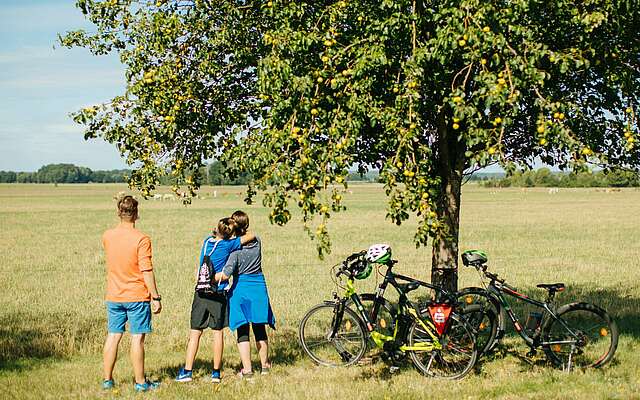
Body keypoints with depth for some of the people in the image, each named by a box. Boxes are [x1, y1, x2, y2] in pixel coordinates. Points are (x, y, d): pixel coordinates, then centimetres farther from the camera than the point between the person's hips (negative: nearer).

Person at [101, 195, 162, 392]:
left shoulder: (107, 236, 1)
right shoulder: (141, 239, -15)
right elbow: (147, 271, -16)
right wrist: (155, 297, -10)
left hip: (114, 296, 5)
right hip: (137, 296, -5)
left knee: (113, 337, 11)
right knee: (137, 338, 1)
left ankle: (107, 380, 16)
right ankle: (140, 382, 7)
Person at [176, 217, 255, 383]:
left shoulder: (207, 241, 5)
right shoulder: (228, 245, -8)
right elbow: (251, 236, -6)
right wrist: (240, 234, 11)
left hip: (201, 293, 3)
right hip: (218, 294, -3)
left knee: (195, 332, 6)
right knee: (218, 332, 6)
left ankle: (187, 371, 3)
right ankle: (216, 373, 10)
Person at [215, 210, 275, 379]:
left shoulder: (235, 248, -17)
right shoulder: (257, 242, -2)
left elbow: (224, 275, -22)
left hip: (241, 289, -4)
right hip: (259, 288, 4)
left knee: (242, 332, 2)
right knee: (259, 329, 16)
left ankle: (247, 369, 0)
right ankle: (265, 365, 27)